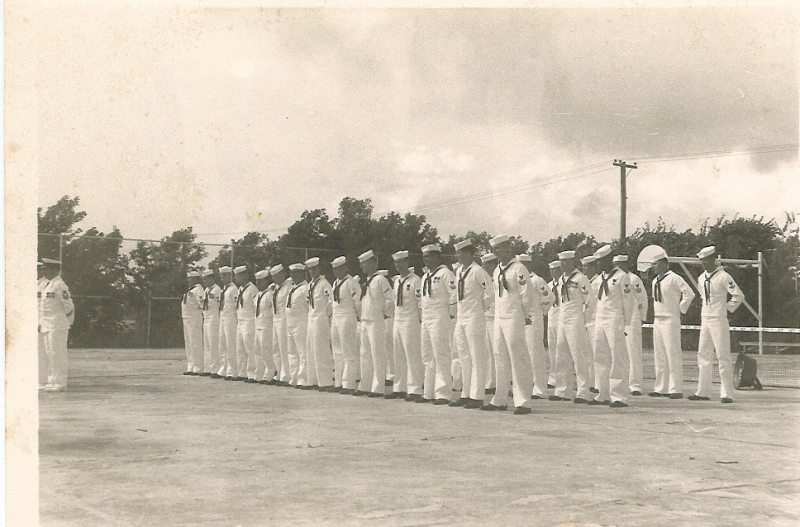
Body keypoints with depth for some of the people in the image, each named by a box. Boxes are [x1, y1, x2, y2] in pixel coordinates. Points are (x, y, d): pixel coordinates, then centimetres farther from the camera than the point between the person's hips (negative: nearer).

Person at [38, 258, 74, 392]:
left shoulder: (59, 285, -11)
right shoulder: (45, 285, 17)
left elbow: (68, 306, -11)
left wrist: (68, 324, -5)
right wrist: (40, 323, 18)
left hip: (57, 326, -9)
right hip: (46, 326, 9)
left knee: (57, 354, -7)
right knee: (48, 354, 12)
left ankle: (59, 383, -4)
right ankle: (52, 381, 19)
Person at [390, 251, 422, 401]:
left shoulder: (415, 280, -8)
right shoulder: (396, 281, 15)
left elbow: (421, 302, -10)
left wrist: (420, 321, -11)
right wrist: (395, 316, 14)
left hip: (410, 322, -8)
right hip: (398, 321, 8)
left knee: (412, 356, -6)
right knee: (399, 357, 9)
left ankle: (414, 390, -3)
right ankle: (399, 388, 14)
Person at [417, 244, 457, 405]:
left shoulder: (445, 273, -8)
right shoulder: (425, 277, 18)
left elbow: (454, 295, -15)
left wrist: (451, 314, -12)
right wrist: (423, 316, 18)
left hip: (439, 319, -9)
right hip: (426, 319, 9)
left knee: (441, 356, -9)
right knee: (428, 358, 11)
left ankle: (443, 394, -8)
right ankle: (429, 393, 17)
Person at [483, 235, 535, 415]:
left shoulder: (518, 269, -10)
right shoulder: (497, 271, 14)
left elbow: (526, 295, -10)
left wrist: (527, 316, -5)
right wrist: (497, 314, 14)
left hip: (514, 319, -8)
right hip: (499, 319, 8)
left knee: (518, 359, -6)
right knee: (500, 359, 11)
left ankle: (523, 402, -2)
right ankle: (499, 400, 18)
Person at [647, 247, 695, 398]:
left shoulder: (674, 279, -11)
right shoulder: (655, 281, 13)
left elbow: (689, 294, -16)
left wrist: (681, 309, -9)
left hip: (670, 320, -8)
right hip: (657, 320, 8)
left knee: (673, 354, -6)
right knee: (659, 355, 10)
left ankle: (676, 389, -4)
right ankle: (661, 388, 15)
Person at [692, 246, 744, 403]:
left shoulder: (723, 277, -11)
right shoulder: (701, 278, 10)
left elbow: (739, 296, -12)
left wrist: (727, 308, -7)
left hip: (719, 321, -8)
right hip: (704, 320, 8)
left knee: (723, 356, -6)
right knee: (703, 356, 9)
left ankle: (727, 394, -3)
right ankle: (702, 392, 14)